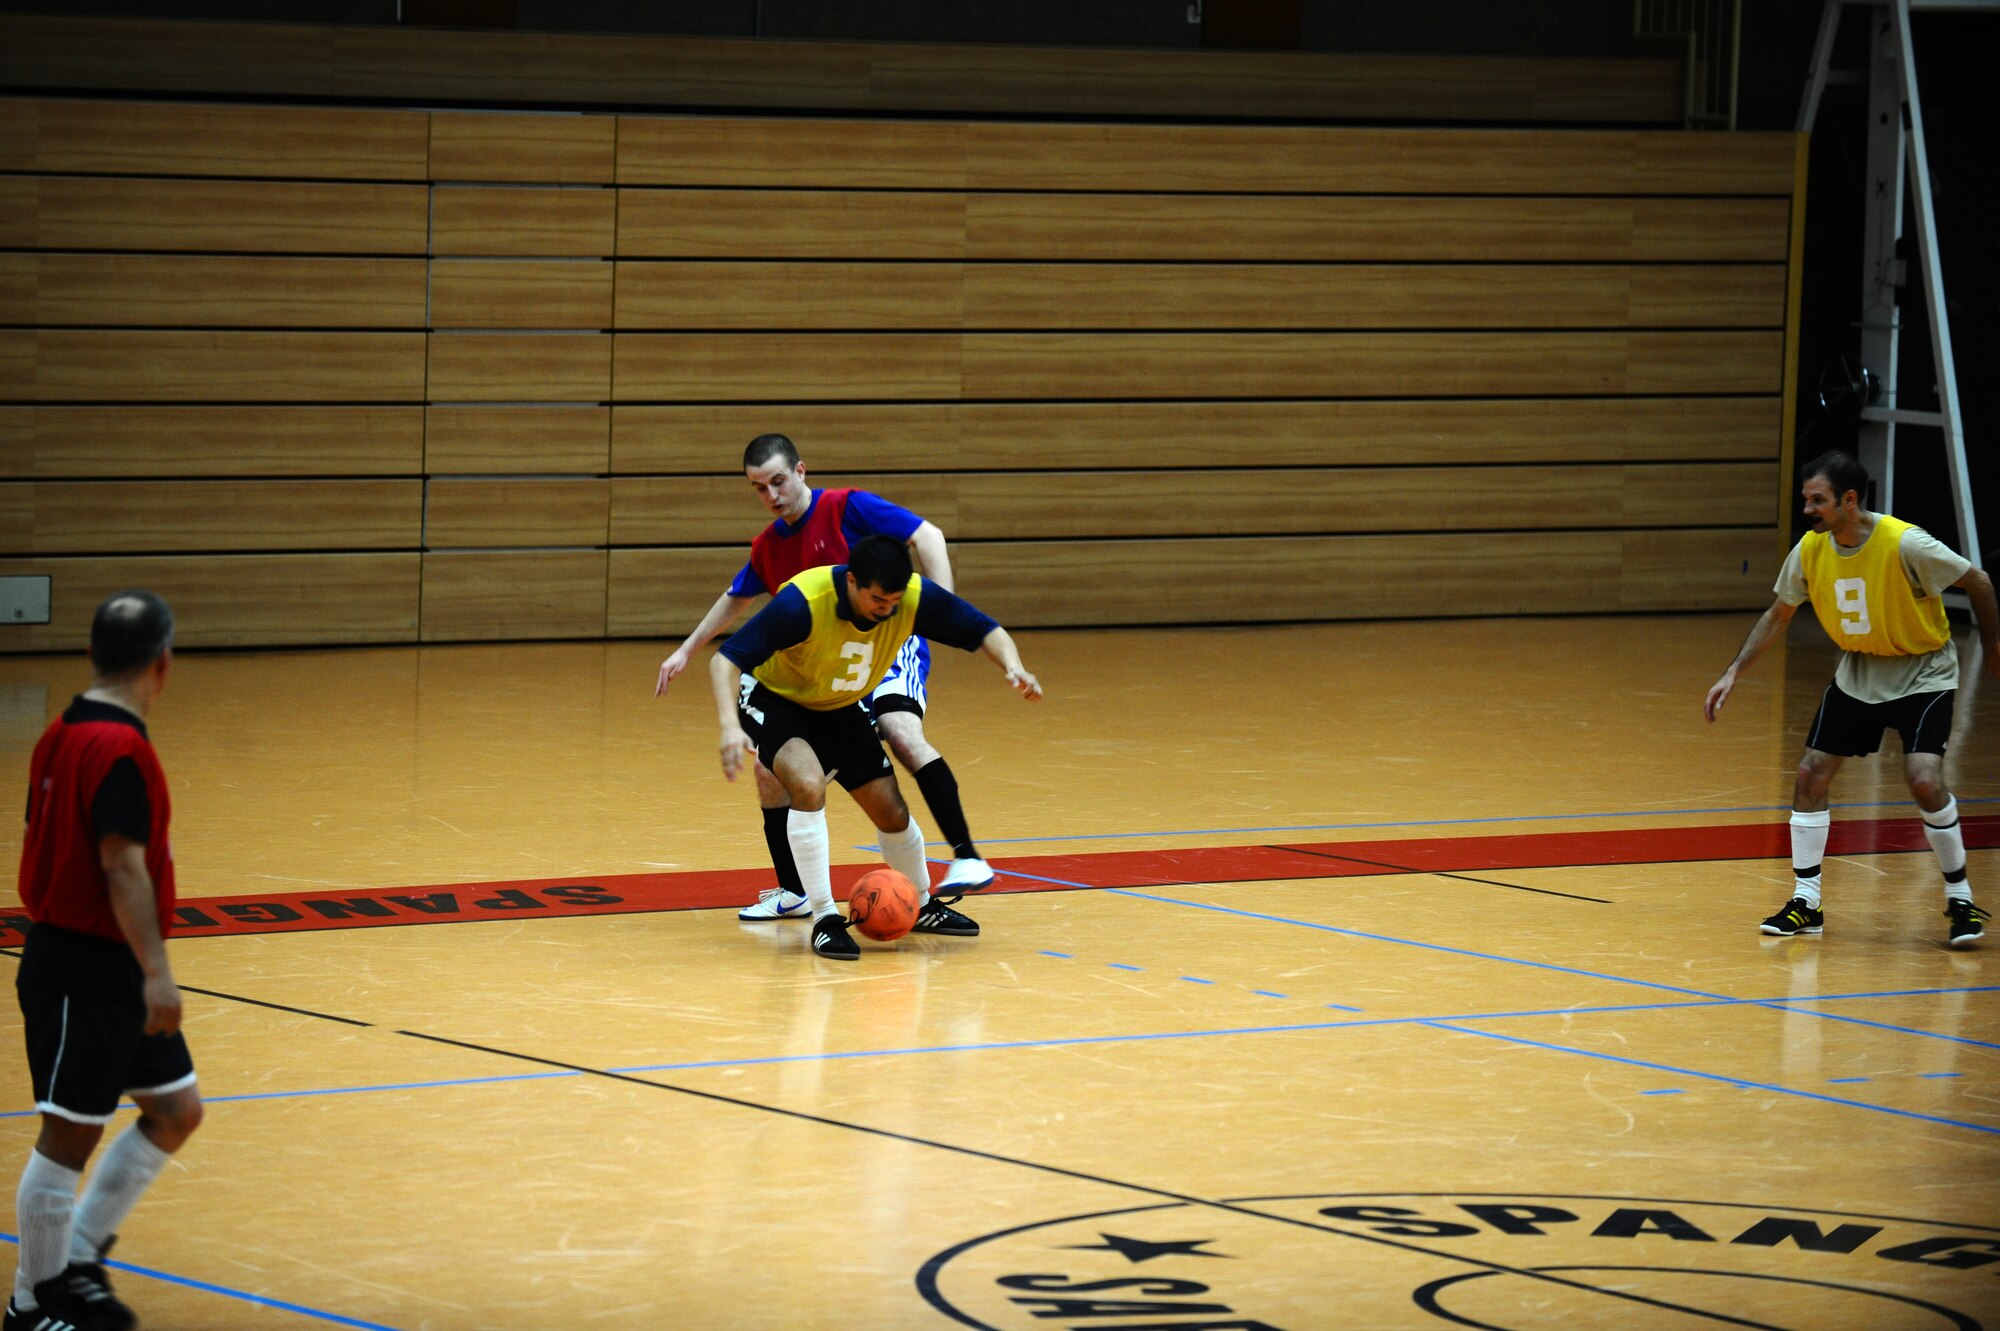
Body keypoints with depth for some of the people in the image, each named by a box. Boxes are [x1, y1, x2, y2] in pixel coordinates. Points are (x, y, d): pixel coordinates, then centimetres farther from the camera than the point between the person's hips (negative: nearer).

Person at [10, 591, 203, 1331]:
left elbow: (47, 845, 17)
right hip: (84, 974, -10)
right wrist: (156, 971, -25)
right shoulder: (120, 748, -19)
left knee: (176, 1110, 13)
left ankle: (76, 1260, 20)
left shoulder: (62, 735, 10)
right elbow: (123, 866, -24)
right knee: (70, 1134, 0)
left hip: (111, 974, 10)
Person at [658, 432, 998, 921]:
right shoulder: (767, 548, 7)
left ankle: (966, 857, -37)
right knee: (771, 767, 2)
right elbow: (735, 600, 28)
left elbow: (927, 537, -14)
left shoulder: (847, 509, -12)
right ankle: (793, 893, 18)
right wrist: (686, 651, 30)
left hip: (889, 646, -7)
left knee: (901, 731, -35)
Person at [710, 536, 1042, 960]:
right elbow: (725, 659, -37)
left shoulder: (916, 598, -24)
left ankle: (923, 907, 35)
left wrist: (1013, 667, -33)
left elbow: (985, 631, -12)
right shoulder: (803, 602, -38)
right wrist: (731, 726, -52)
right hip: (775, 699, -5)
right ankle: (824, 919, -20)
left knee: (891, 811, 6)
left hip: (841, 709, 5)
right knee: (809, 785, -31)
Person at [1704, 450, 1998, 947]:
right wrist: (1733, 673, -4)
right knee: (1810, 775, -1)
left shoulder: (1904, 543, -28)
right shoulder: (1810, 549, -11)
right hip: (1859, 672, 6)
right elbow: (1777, 616, 4)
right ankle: (1806, 903, 11)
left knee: (1924, 780, -22)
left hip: (1923, 673, -6)